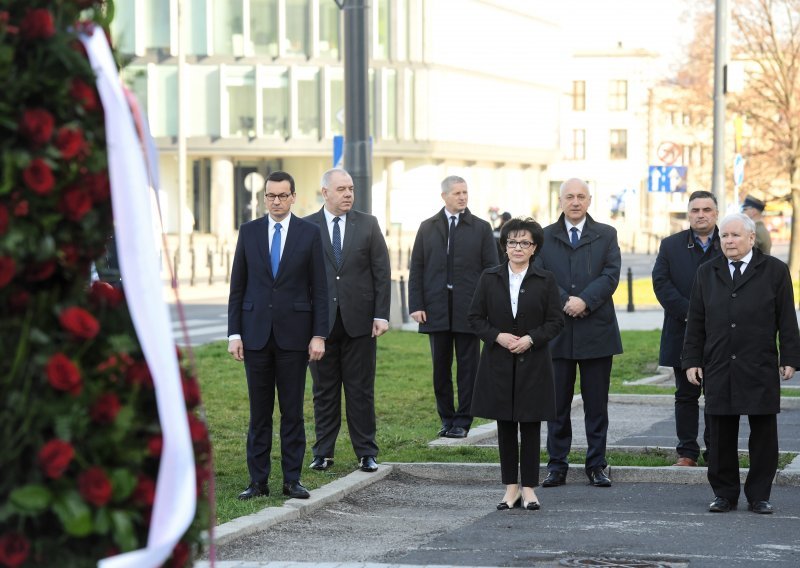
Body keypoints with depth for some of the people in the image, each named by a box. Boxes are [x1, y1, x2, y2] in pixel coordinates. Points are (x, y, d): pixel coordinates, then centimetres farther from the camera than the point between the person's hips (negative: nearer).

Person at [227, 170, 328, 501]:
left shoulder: (309, 233, 2)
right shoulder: (249, 232, 6)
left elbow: (319, 289, 1)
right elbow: (237, 287, 6)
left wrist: (319, 335, -5)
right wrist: (234, 334, 0)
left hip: (294, 334, -1)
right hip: (256, 334, 1)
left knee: (292, 411, 2)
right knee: (259, 411, 4)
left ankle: (292, 480, 8)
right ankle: (258, 481, 8)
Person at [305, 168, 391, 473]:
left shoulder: (368, 224, 5)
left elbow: (382, 272, 4)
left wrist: (381, 314, -4)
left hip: (359, 321, 0)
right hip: (321, 320, 0)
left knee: (361, 390, 5)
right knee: (324, 391, 7)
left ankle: (366, 453, 11)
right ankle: (323, 452, 14)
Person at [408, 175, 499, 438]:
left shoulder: (481, 228, 4)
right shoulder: (427, 228, 9)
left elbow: (491, 269, 2)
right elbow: (416, 269, 8)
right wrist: (416, 305, -2)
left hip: (468, 309, -2)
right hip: (436, 308, 2)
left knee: (467, 367, 0)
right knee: (441, 367, 7)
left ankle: (462, 421, 5)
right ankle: (447, 419, 16)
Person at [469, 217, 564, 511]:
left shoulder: (545, 280, 1)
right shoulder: (489, 278, 4)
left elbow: (555, 321, 0)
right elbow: (476, 317, 4)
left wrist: (530, 339, -14)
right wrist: (498, 336, -11)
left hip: (532, 363, -1)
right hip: (498, 363, 1)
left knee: (530, 426, 2)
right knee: (505, 426, 5)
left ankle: (529, 488, 8)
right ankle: (511, 487, 12)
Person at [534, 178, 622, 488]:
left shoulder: (606, 235, 7)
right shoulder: (545, 237, 8)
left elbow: (611, 275, -4)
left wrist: (585, 300, -17)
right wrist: (565, 302, -15)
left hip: (597, 331, 0)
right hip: (558, 332, 0)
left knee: (596, 404, 4)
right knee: (557, 403, 3)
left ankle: (597, 465, 10)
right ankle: (557, 465, 9)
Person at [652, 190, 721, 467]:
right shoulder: (671, 245, 6)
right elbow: (661, 283, -3)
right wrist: (688, 313, -14)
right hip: (683, 335, 1)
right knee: (686, 395, 6)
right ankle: (687, 451, 12)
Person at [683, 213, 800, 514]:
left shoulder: (774, 271, 3)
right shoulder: (707, 273, 11)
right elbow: (696, 322, 11)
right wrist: (692, 360, 5)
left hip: (760, 370, -2)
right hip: (719, 370, 2)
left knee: (763, 434, 2)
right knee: (721, 435, 3)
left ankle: (759, 496, 10)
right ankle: (724, 494, 12)